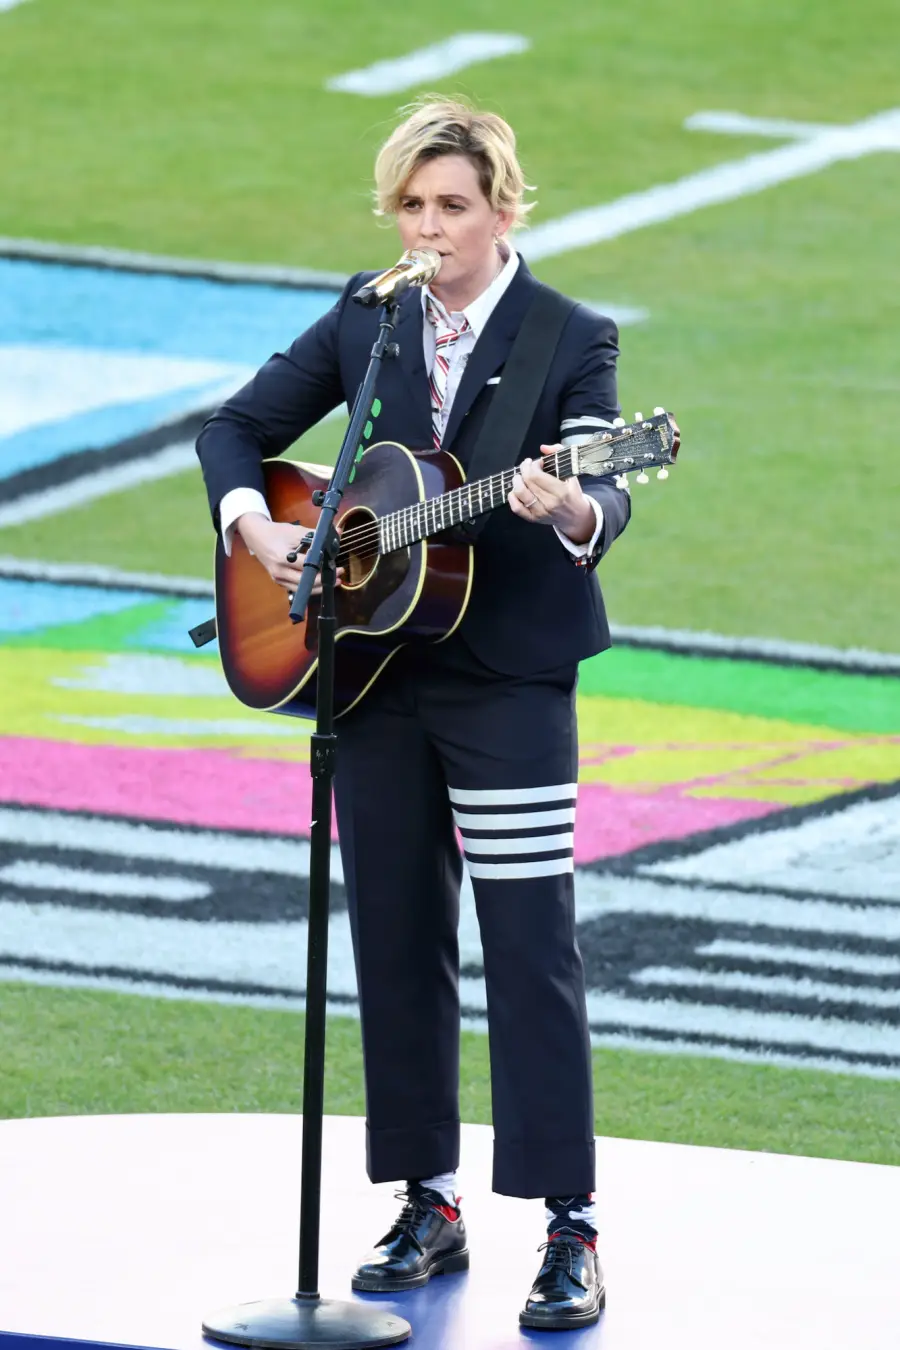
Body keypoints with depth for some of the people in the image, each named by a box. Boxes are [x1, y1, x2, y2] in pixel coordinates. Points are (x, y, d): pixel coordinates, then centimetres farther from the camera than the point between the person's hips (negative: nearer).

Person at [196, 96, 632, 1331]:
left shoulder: (573, 342, -7)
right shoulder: (365, 321, 6)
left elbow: (604, 496, -20)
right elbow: (239, 428, 13)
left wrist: (571, 511, -43)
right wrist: (250, 518, -6)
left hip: (510, 679, -5)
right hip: (376, 678, 5)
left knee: (533, 951, -7)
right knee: (396, 941, 9)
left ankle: (571, 1235, -6)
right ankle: (430, 1207, 19)